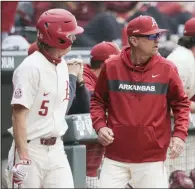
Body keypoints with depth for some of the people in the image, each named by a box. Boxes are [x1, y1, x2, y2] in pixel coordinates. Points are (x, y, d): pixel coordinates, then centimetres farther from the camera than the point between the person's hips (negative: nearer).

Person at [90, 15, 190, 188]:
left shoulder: (167, 69, -2)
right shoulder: (111, 67, -1)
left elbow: (181, 103, 6)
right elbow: (98, 100, 11)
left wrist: (180, 134, -7)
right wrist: (100, 126, -4)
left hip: (152, 159, -1)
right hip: (116, 157, 1)